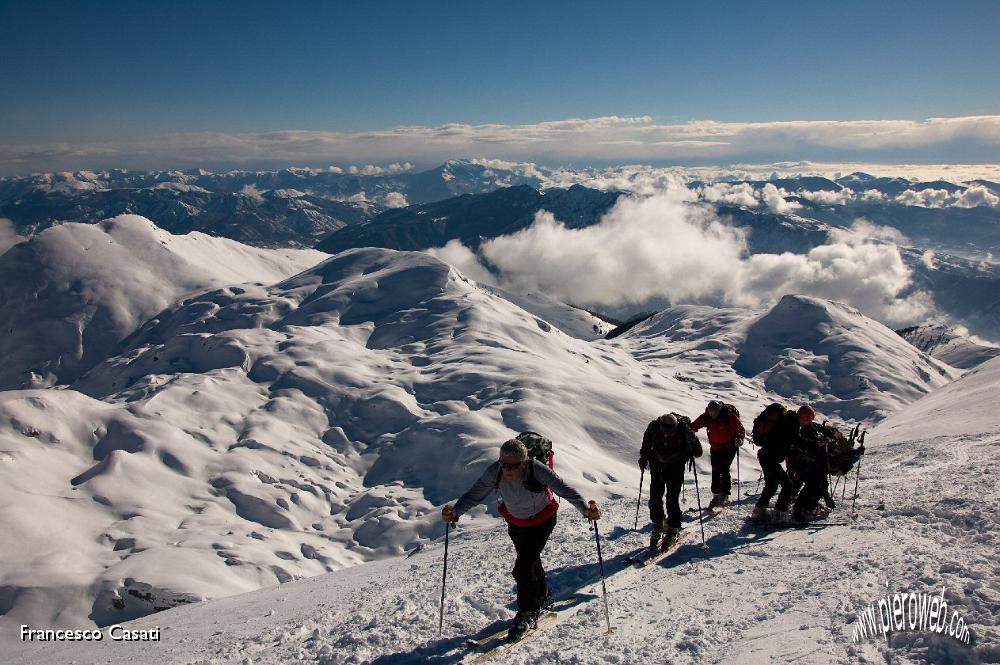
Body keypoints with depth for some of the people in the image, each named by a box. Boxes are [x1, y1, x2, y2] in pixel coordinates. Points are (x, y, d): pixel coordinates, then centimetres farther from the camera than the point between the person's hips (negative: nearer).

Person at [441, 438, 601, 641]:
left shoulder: (536, 469, -36)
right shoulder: (494, 472, -28)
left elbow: (564, 488, -37)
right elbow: (474, 494, -24)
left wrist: (585, 509, -51)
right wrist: (456, 511, -42)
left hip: (542, 522, -4)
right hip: (516, 523, 4)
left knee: (522, 569, -14)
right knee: (531, 562, 24)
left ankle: (528, 613, 11)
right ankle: (542, 598, 52)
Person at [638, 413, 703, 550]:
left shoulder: (683, 430, -25)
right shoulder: (653, 427, -19)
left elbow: (698, 453, -21)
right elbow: (646, 444, 4)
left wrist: (693, 441, -39)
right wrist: (643, 457, -3)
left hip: (676, 468, -3)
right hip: (657, 465, 3)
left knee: (672, 498, -8)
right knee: (655, 497, 1)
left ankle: (673, 529, 9)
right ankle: (657, 524, 22)